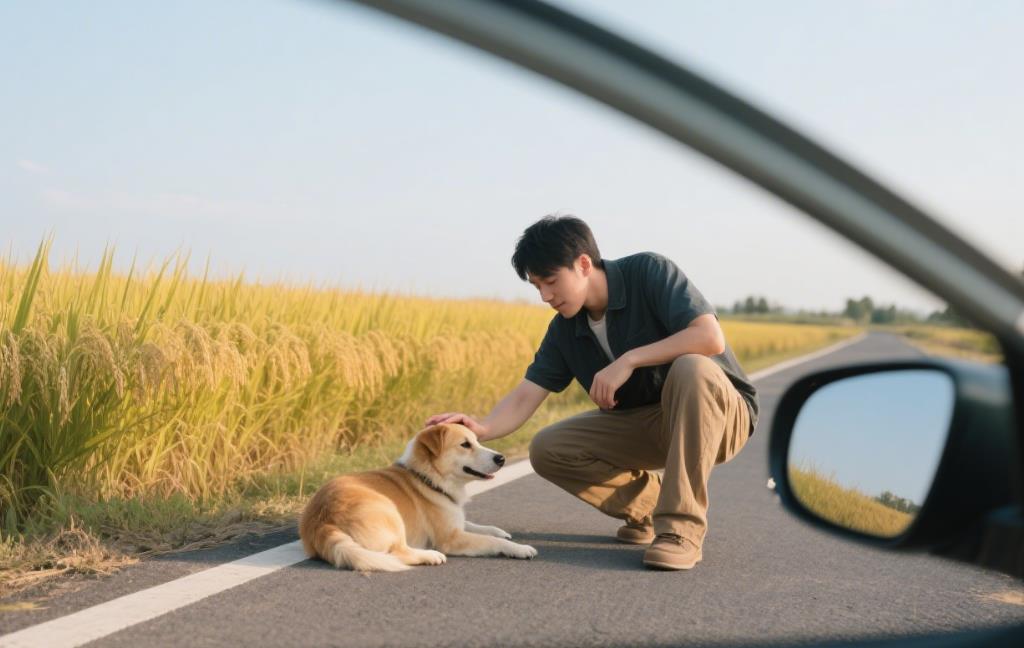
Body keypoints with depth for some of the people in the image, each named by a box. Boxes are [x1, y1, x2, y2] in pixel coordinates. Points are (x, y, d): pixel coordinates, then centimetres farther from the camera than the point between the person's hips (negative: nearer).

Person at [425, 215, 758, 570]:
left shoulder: (649, 272, -19)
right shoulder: (565, 330, -2)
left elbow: (711, 338, -31)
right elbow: (525, 397, -9)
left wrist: (628, 360, -31)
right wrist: (483, 428, -30)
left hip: (718, 411, -5)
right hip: (644, 424, 6)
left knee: (691, 369, -39)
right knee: (547, 449, -11)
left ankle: (682, 527, -31)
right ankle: (650, 503, 6)